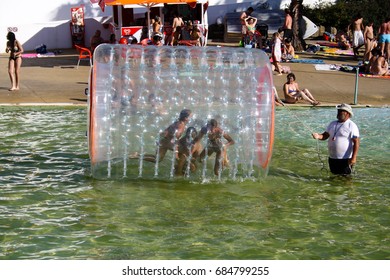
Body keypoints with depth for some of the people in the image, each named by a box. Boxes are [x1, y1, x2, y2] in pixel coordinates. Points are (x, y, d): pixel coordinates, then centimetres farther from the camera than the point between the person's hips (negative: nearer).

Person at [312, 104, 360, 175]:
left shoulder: (351, 126, -10)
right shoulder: (333, 124, 12)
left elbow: (356, 142, -15)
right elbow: (325, 135, 11)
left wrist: (354, 157, -23)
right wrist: (318, 136, -13)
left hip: (345, 159, -7)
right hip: (332, 158, 7)